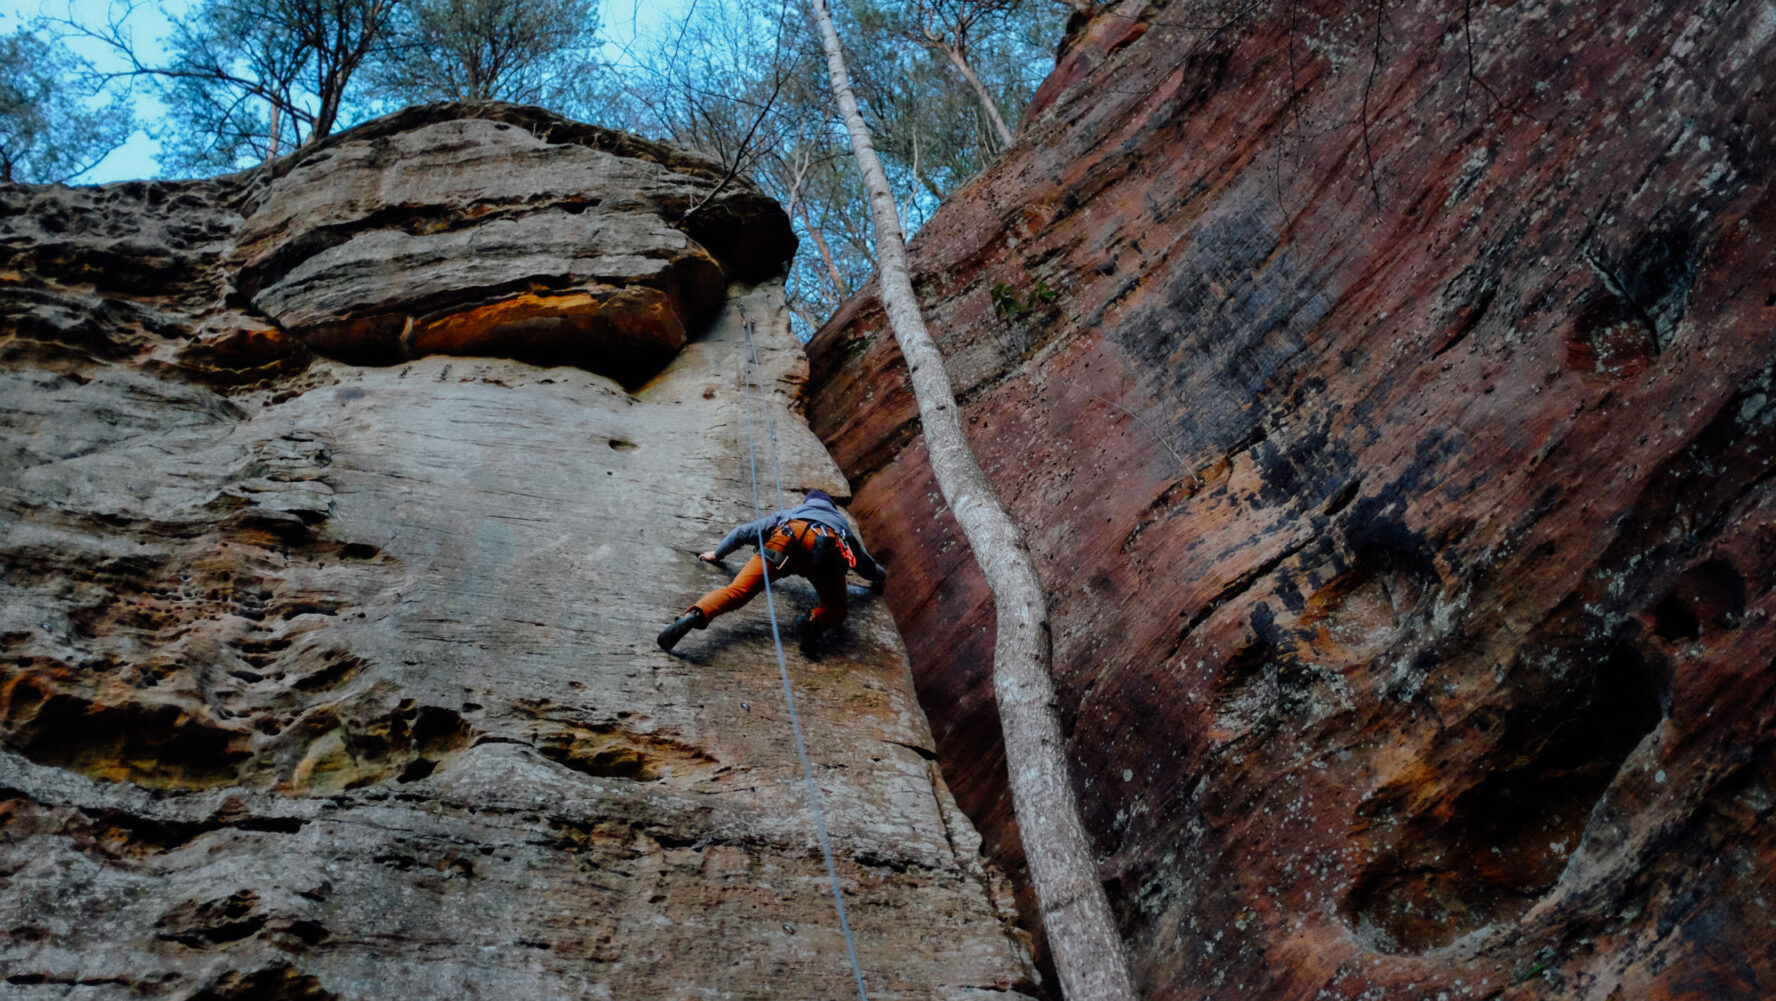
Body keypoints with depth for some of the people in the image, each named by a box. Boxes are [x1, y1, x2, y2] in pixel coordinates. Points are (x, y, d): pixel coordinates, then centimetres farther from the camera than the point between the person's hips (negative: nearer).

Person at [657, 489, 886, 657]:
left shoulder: (789, 514, 47)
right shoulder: (842, 522, 48)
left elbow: (742, 532, 48)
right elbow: (865, 562, 59)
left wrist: (717, 553, 63)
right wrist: (880, 577, 81)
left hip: (789, 535, 0)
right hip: (829, 546, 0)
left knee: (738, 590, -8)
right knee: (835, 610, 13)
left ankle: (695, 615, -36)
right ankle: (814, 621, -23)